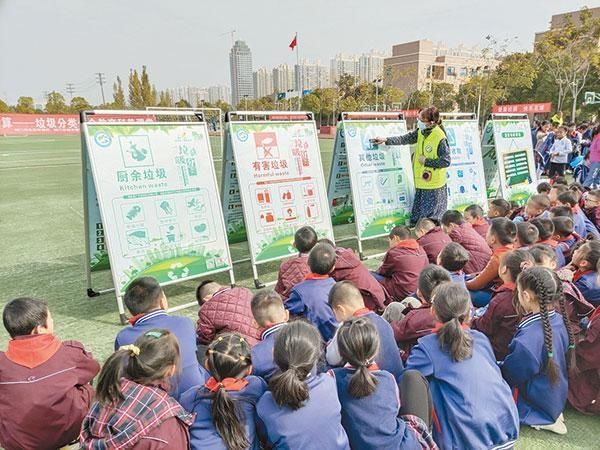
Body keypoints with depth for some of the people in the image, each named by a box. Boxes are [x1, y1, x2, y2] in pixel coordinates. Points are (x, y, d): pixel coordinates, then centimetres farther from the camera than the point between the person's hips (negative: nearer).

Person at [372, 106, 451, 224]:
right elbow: (405, 139, 12)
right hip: (421, 183, 8)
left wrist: (426, 161, -16)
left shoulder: (440, 138, -22)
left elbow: (446, 162, -20)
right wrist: (386, 140, 6)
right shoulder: (421, 131, 1)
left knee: (431, 220, 6)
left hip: (433, 186, -8)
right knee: (416, 219, 18)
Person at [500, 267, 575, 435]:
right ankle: (550, 414, 13)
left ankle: (540, 419, 0)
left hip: (537, 403, -8)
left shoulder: (527, 340, -37)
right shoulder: (559, 321, -13)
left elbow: (509, 375, -23)